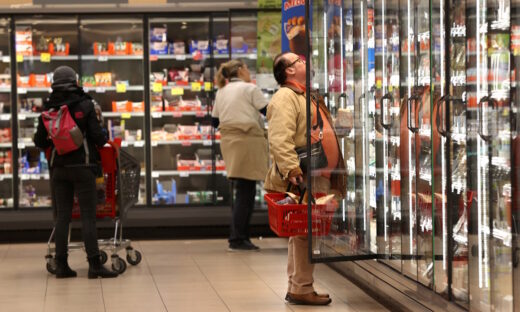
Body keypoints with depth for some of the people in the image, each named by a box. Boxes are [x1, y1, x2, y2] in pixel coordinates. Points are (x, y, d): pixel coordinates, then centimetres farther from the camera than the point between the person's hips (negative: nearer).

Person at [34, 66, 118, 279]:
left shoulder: (48, 109, 3)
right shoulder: (85, 106, -7)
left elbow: (39, 141, 7)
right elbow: (97, 136, -11)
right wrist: (103, 142, 12)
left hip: (58, 168, 4)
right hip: (83, 167, -4)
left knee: (62, 216, 8)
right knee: (88, 215, -3)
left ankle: (61, 265, 6)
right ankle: (94, 264, -7)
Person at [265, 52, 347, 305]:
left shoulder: (306, 97, 24)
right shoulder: (285, 97, -11)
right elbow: (279, 140, -22)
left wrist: (333, 170, 27)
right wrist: (291, 170, -30)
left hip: (317, 179, 10)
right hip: (301, 181, -10)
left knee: (304, 234, 12)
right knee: (304, 234, -8)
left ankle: (297, 287, 17)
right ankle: (301, 289, -4)